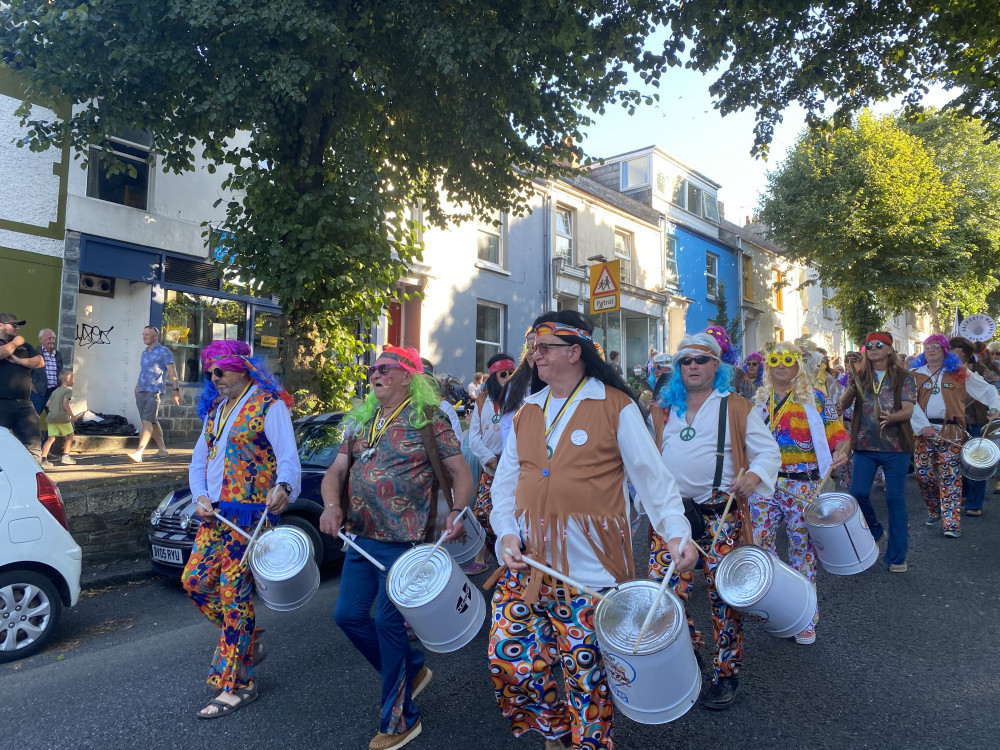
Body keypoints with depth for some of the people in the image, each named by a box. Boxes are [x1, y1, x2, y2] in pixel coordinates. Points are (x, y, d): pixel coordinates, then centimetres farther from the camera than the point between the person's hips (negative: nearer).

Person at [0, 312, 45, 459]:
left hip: (23, 403, 5)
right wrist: (15, 343, 0)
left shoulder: (24, 346, 21)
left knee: (33, 441, 0)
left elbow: (40, 362, 9)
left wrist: (18, 360, -3)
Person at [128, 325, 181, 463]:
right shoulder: (144, 352, 19)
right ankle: (162, 450, 20)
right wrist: (137, 387, 17)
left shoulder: (163, 351, -4)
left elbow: (172, 372, -9)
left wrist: (176, 390, -16)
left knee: (147, 421, -16)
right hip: (141, 392, 8)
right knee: (152, 422, 11)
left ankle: (139, 453, -24)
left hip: (154, 391, -8)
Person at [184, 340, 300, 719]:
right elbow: (199, 459, 19)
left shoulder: (269, 405, -8)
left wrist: (283, 487, -38)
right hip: (215, 514, 8)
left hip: (250, 515, -8)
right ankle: (247, 642, 28)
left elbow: (288, 456, -18)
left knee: (234, 594, -5)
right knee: (194, 580, 9)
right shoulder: (214, 408, 16)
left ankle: (238, 684, 9)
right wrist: (200, 495, 1)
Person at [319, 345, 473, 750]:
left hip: (405, 540, -7)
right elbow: (335, 471, 10)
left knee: (388, 622, -2)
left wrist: (458, 512, -25)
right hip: (361, 538, 7)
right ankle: (411, 667, 32)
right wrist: (332, 505, -10)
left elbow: (461, 472, -7)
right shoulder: (361, 422, 12)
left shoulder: (429, 419, -6)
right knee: (348, 615, 9)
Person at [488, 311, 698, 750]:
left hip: (589, 567, -4)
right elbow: (505, 481, 11)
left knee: (585, 672, 6)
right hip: (527, 560, 5)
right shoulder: (527, 411, 10)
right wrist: (506, 531, -3)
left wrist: (675, 529, -16)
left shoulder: (616, 407, -4)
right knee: (509, 656, 6)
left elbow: (651, 475, -5)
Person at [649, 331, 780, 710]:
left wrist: (754, 474, -19)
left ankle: (726, 674, 19)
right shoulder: (666, 408, 14)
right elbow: (651, 455, 24)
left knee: (724, 592, 1)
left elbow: (769, 452, 1)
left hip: (720, 511, -3)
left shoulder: (737, 407, 3)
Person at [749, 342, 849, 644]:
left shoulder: (814, 398, 0)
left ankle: (806, 618, 19)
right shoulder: (758, 400, 11)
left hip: (802, 484, -3)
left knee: (802, 550, 5)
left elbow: (838, 436, -3)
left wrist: (840, 452, -23)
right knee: (759, 546, 2)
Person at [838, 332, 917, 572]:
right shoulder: (859, 376, 7)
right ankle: (874, 530, 23)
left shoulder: (904, 378, 1)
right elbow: (842, 405, -2)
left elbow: (908, 410, -9)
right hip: (864, 445, 2)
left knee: (895, 499, 1)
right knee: (858, 493, -7)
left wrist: (891, 417, -31)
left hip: (895, 446, -2)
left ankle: (897, 556, 12)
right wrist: (850, 390, -23)